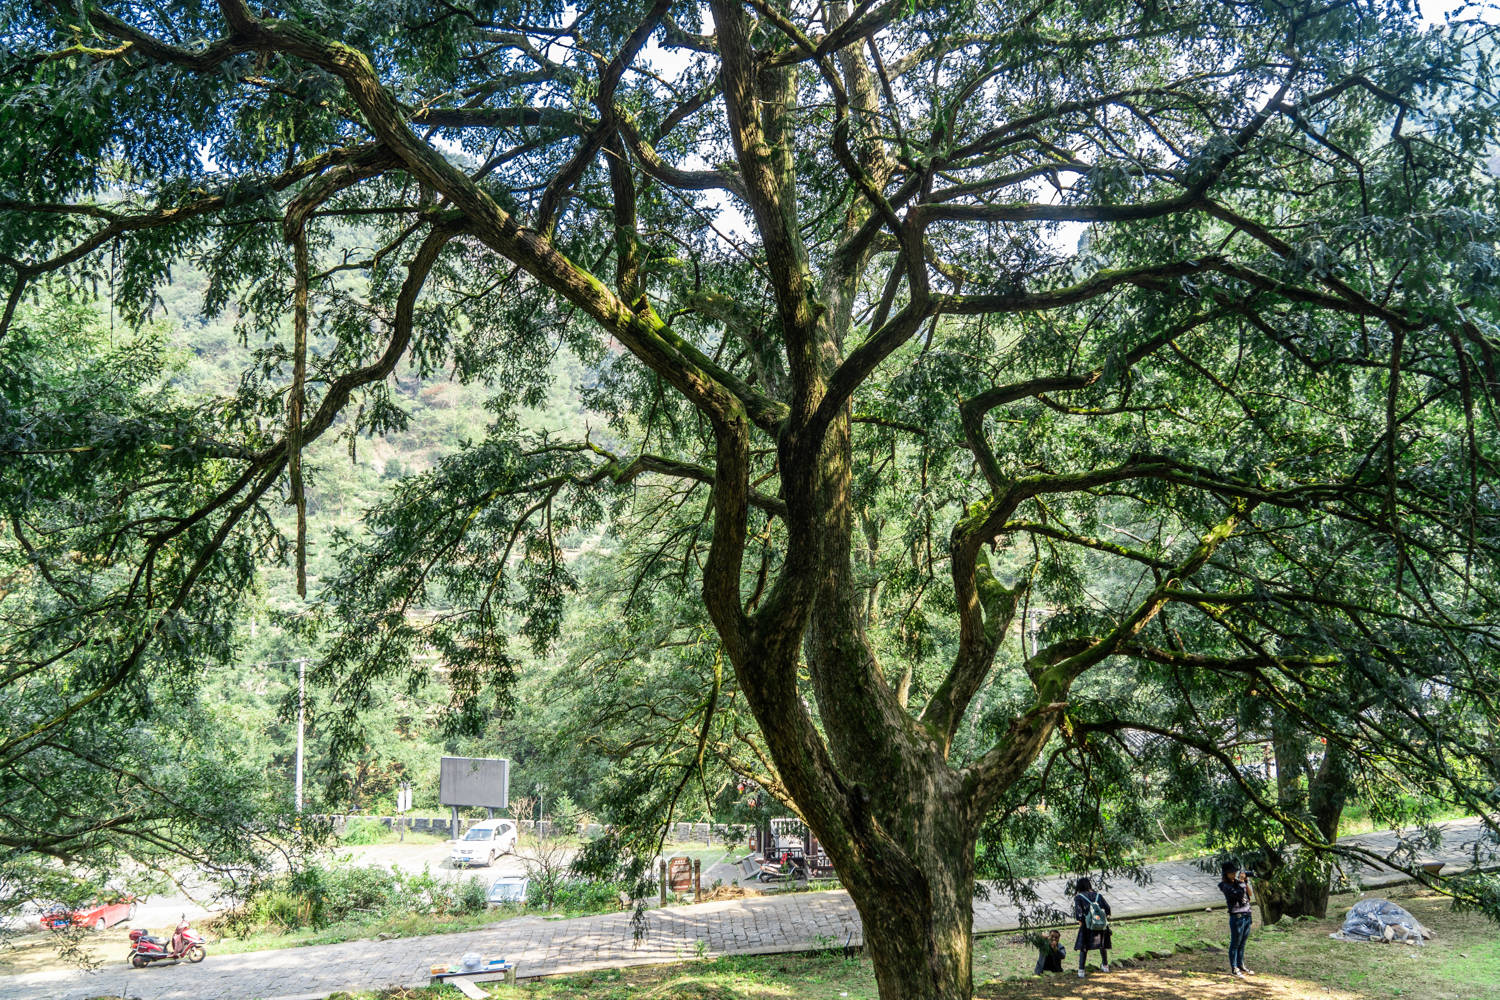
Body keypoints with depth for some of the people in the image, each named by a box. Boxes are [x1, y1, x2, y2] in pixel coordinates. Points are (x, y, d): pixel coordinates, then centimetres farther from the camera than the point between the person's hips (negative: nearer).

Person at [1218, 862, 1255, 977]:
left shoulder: (1237, 881, 11)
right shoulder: (1225, 885, -10)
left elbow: (1250, 894, 9)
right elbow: (1238, 894, -23)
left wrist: (1246, 882, -3)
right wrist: (1241, 881, -16)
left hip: (1247, 915, 7)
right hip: (1237, 917, -7)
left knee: (1242, 943, 15)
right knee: (1235, 944, 0)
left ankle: (1241, 966, 25)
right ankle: (1233, 969, 7)